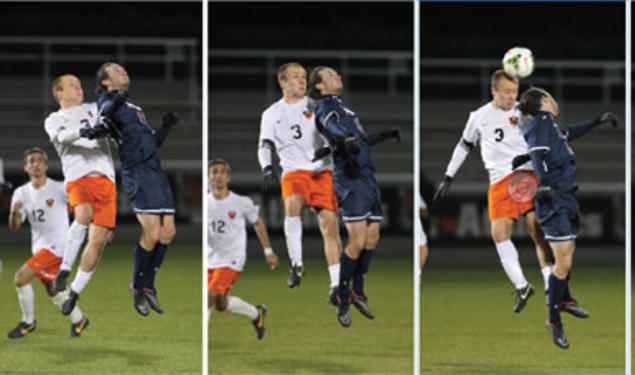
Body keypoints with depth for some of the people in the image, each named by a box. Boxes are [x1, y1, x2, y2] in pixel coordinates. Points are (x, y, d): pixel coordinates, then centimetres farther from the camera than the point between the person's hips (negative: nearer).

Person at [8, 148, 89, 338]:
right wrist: (14, 213, -24)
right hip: (39, 246, 6)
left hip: (57, 244, -6)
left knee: (20, 278, -16)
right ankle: (78, 319, 38)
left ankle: (28, 321, 1)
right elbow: (14, 227, -2)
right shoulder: (21, 193, 2)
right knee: (51, 290, 18)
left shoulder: (59, 189, -11)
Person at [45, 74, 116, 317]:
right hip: (77, 178, -3)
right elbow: (61, 136, -6)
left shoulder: (94, 109, 27)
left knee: (98, 239, -6)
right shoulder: (53, 120, 16)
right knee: (84, 215, -34)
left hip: (105, 178, 3)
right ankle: (65, 268, -22)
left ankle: (75, 292, 5)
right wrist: (82, 132, -25)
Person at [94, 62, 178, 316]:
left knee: (168, 231, 1)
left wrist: (166, 127, 16)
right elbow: (103, 114, -19)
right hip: (137, 172, -8)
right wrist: (114, 104, -38)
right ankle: (138, 286, 2)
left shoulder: (133, 106, 30)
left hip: (155, 169, 8)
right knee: (152, 234, -14)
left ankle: (148, 284, 13)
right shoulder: (108, 99, 5)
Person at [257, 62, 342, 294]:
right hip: (294, 171, -1)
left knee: (329, 223, -9)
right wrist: (267, 169, -11)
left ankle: (336, 283, -3)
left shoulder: (316, 107, 11)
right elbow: (265, 146, 6)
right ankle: (296, 264, -23)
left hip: (322, 171, 1)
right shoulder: (271, 114, 11)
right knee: (292, 204, -32)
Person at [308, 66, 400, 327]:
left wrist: (389, 134, 50)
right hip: (350, 180, -9)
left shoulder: (340, 107, 25)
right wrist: (347, 139, -46)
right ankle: (342, 300, -5)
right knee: (357, 241, -15)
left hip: (367, 177, 9)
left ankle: (358, 292, 16)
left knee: (372, 237, 5)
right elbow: (331, 125, -26)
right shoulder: (325, 105, -3)